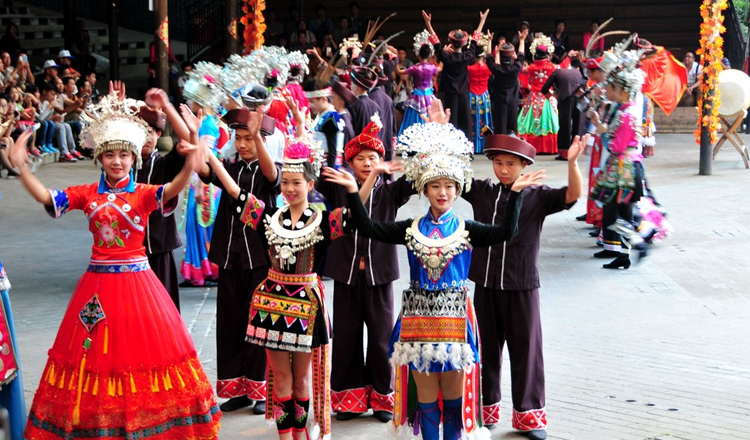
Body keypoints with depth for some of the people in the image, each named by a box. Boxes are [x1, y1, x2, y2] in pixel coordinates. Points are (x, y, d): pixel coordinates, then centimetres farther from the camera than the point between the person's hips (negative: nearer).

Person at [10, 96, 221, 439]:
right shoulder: (88, 194, 3)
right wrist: (21, 166, -21)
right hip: (98, 284, 3)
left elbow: (171, 190, -25)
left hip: (137, 282, -2)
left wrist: (189, 168, -46)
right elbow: (46, 197, -6)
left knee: (141, 349, 4)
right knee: (95, 354, 8)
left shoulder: (144, 194, -5)